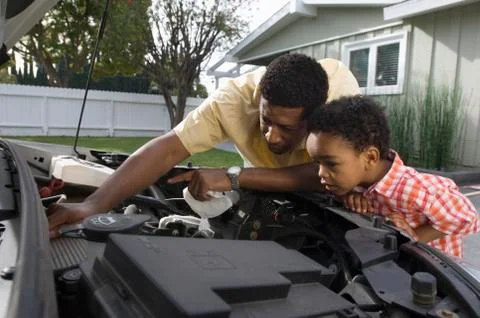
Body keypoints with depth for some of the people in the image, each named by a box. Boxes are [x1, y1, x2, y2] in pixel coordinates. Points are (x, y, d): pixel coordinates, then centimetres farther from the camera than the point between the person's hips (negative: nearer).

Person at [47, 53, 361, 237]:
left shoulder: (339, 84, -39)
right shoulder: (236, 98, -36)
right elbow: (168, 148, -42)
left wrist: (234, 177, -48)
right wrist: (92, 205, -54)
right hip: (269, 195, 0)